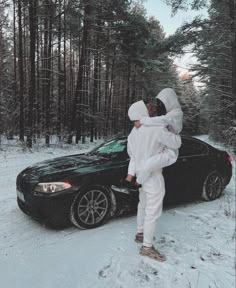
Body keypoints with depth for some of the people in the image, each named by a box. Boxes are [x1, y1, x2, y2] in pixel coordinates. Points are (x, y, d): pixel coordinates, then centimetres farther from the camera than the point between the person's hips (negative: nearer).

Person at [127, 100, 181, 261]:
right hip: (153, 175, -9)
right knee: (153, 211, 0)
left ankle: (140, 233, 39)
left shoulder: (133, 132, 4)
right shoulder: (157, 128, -21)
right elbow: (176, 144, -13)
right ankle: (147, 247, 11)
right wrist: (174, 134, 5)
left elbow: (131, 152, 14)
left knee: (143, 205, 23)